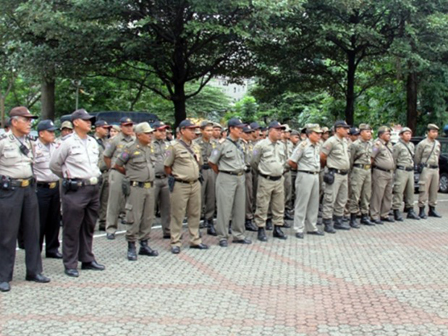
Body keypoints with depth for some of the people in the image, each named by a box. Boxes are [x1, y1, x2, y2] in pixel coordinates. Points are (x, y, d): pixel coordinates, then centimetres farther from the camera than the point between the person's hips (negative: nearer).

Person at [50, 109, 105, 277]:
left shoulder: (93, 142, 11)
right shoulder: (68, 142, -8)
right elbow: (54, 164, -1)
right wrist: (68, 177, 7)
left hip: (94, 188, 6)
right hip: (76, 190, -6)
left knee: (89, 227, 14)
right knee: (72, 229, 1)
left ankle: (87, 260, 25)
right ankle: (70, 264, 10)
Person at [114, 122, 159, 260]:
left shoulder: (149, 148, 12)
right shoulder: (131, 149, -8)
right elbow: (117, 165, -2)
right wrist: (131, 174, 8)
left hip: (150, 187, 6)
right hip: (137, 187, -6)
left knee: (148, 218, 10)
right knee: (135, 218, -4)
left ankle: (144, 245, 21)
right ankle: (131, 247, 6)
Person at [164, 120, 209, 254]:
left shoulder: (196, 147, 10)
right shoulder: (174, 147, -9)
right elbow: (167, 166, -5)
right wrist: (174, 177, 0)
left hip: (195, 184, 6)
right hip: (180, 185, -6)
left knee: (195, 214, 12)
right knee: (177, 215, 0)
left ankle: (195, 240, 23)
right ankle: (175, 243, 9)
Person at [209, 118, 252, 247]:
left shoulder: (240, 144, 10)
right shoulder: (223, 144, -9)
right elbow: (212, 161, -4)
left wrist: (242, 172, 15)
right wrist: (221, 173, 4)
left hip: (240, 177, 7)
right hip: (227, 178, -6)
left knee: (240, 208, 10)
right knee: (225, 208, -2)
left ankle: (239, 235, 20)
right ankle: (223, 237, 6)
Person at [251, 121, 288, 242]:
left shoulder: (281, 145, 10)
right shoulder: (261, 145, -9)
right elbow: (253, 162, -3)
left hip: (279, 180, 6)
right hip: (265, 180, -6)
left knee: (279, 206, 10)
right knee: (262, 206, -1)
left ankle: (277, 228, 21)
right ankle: (261, 230, 8)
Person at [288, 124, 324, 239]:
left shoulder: (317, 146, 9)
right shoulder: (303, 146, -13)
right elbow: (291, 161, -12)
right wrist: (301, 168, 3)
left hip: (315, 176, 7)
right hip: (305, 176, -7)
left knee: (314, 203, 13)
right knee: (302, 203, -1)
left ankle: (312, 227, 23)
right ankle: (299, 229, 6)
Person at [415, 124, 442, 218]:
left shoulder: (437, 144, 12)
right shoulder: (422, 144, -7)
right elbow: (417, 158, -3)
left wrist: (436, 166, 15)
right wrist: (420, 167, 2)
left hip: (435, 169, 6)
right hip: (426, 169, -6)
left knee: (434, 190, 10)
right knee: (423, 190, -6)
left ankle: (432, 209, 19)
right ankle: (422, 211, -2)